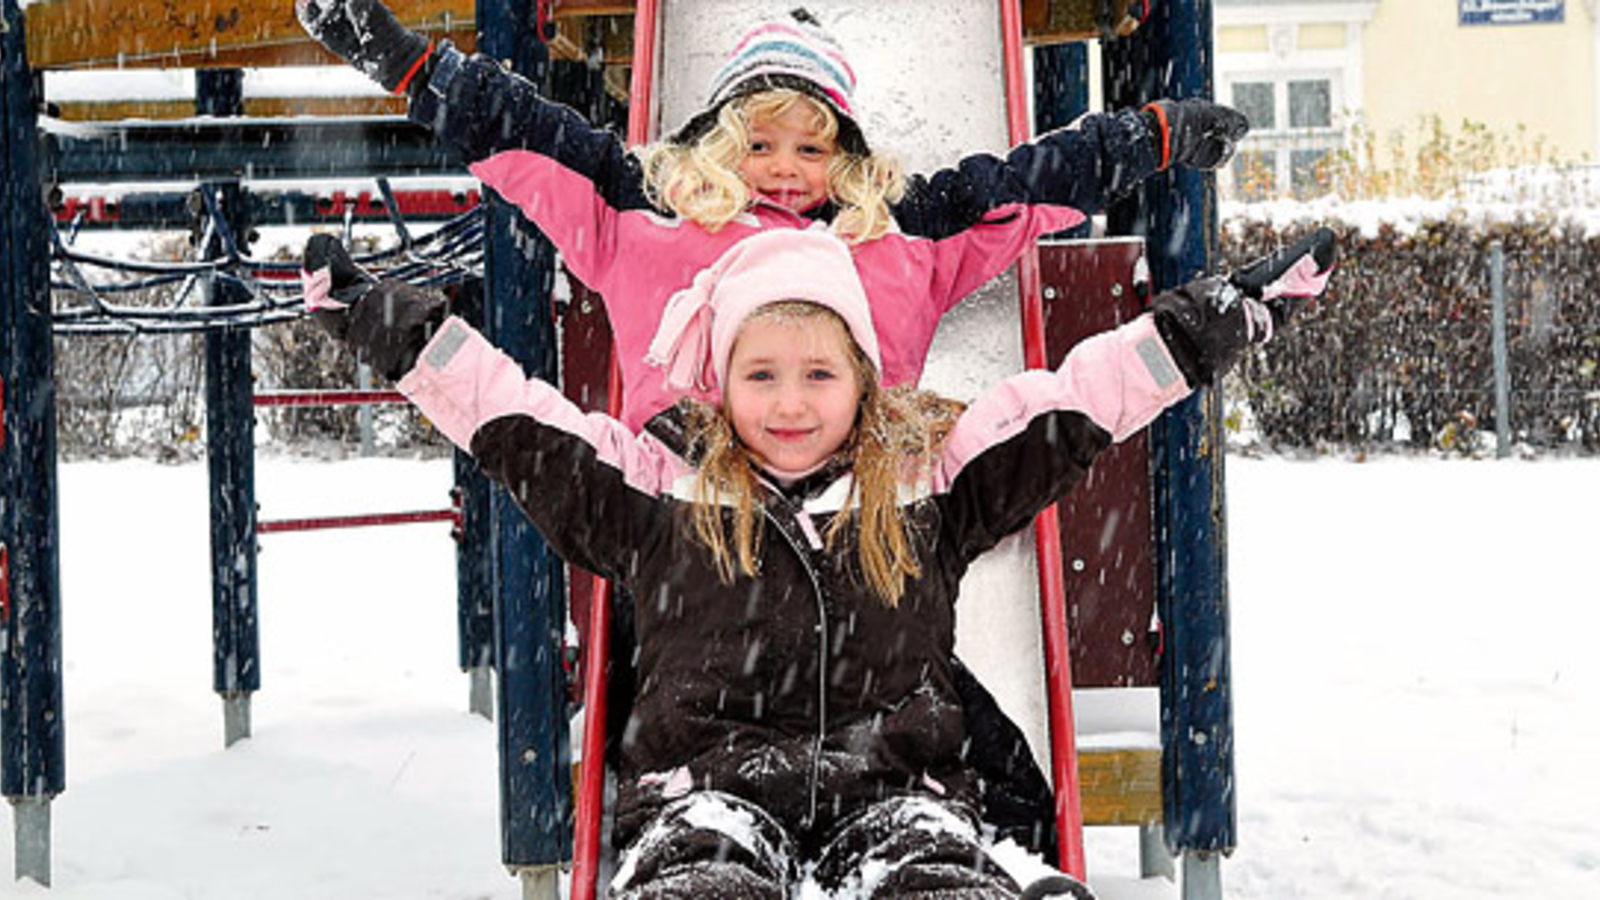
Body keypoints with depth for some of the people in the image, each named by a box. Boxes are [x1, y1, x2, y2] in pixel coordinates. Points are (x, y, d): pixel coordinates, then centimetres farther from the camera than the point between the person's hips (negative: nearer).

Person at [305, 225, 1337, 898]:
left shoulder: (929, 484, 17)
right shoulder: (655, 491, 16)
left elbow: (1082, 397, 17)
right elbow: (505, 411, 16)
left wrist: (1235, 311, 16)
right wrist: (376, 310, 13)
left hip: (890, 778, 1)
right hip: (710, 776, -1)